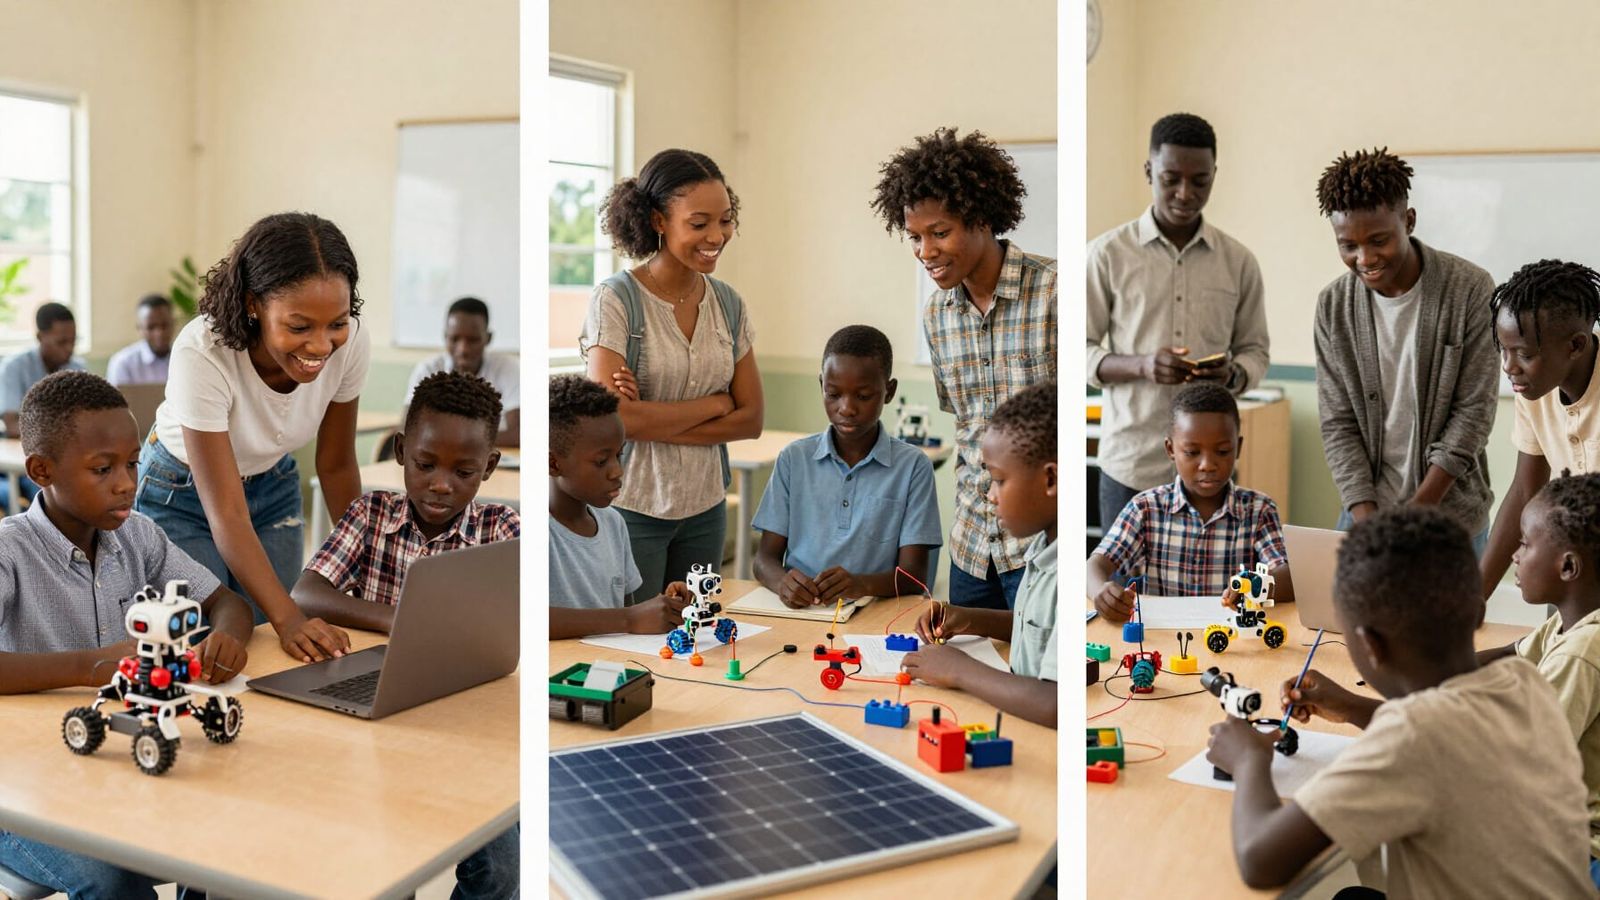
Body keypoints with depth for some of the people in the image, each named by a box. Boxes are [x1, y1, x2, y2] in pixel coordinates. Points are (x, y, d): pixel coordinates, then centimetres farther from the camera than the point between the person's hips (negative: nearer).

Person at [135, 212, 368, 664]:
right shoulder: (201, 353, -36)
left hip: (273, 486, 4)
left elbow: (336, 466, -8)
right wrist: (289, 618, -46)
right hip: (183, 495, -3)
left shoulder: (350, 343, -25)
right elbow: (227, 515, -35)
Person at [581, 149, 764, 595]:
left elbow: (750, 419, 0)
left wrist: (653, 422, -13)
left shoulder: (729, 304, 4)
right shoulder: (615, 299, -11)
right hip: (631, 507, -5)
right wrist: (713, 404, -8)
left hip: (705, 508, 5)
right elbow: (614, 419, -18)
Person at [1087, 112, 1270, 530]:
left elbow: (1255, 351, 11)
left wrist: (1231, 375, -13)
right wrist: (1140, 365, -20)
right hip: (1131, 460, -2)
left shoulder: (1239, 260, 6)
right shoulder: (1107, 253, -2)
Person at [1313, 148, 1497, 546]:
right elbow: (1338, 424, -3)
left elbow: (1473, 411, -11)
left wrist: (1417, 512, -15)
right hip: (1364, 506, 2)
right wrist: (1367, 519, -13)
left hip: (1451, 513, -2)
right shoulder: (1333, 306, -4)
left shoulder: (1471, 290, -12)